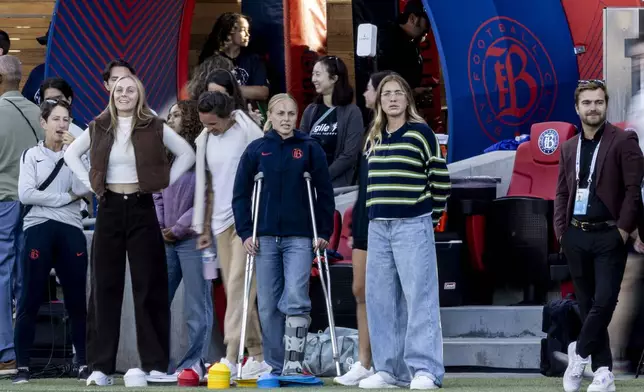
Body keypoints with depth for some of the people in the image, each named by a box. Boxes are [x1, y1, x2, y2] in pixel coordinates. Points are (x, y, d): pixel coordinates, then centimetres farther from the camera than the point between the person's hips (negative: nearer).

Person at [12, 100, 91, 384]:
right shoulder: (32, 155, 6)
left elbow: (83, 189, -5)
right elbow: (25, 194, -9)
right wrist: (65, 197, -8)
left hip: (71, 230, 2)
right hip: (39, 229, -2)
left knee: (77, 300, 3)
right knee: (30, 300, -3)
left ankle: (83, 363, 10)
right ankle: (22, 366, 0)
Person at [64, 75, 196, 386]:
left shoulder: (154, 128, 0)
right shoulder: (99, 128, 6)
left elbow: (187, 154, 5)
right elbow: (71, 153, 17)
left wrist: (165, 182, -1)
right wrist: (90, 183, 6)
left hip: (141, 208, -2)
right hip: (109, 208, 2)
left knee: (149, 285, -2)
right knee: (105, 285, 1)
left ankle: (155, 363, 2)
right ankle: (101, 366, 2)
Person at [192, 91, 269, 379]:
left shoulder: (248, 132, -8)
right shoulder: (205, 140, 13)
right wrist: (204, 228, 20)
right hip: (221, 221, 7)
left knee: (239, 285, -14)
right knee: (234, 290, 6)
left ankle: (231, 357, -19)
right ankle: (258, 356, 12)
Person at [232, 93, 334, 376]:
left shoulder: (310, 149, 3)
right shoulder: (256, 150, 5)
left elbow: (325, 193, 5)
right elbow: (240, 194, 7)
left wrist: (324, 233, -1)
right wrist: (245, 233, -1)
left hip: (300, 238, -2)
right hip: (265, 238, 2)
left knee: (295, 300, -14)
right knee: (268, 305, 4)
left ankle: (293, 364, -12)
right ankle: (276, 366, 12)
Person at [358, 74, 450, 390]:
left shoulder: (421, 133, -3)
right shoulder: (373, 139, 14)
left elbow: (440, 178, -1)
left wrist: (431, 214, 4)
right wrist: (374, 213, 14)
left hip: (412, 226, -6)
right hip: (378, 227, 6)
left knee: (419, 297, -9)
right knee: (381, 300, 5)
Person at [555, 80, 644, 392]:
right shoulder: (569, 148, 13)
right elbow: (561, 193, 15)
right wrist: (561, 232, 4)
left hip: (608, 236, -5)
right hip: (576, 237, 5)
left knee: (604, 301, -13)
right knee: (588, 305, 5)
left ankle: (580, 353, 6)